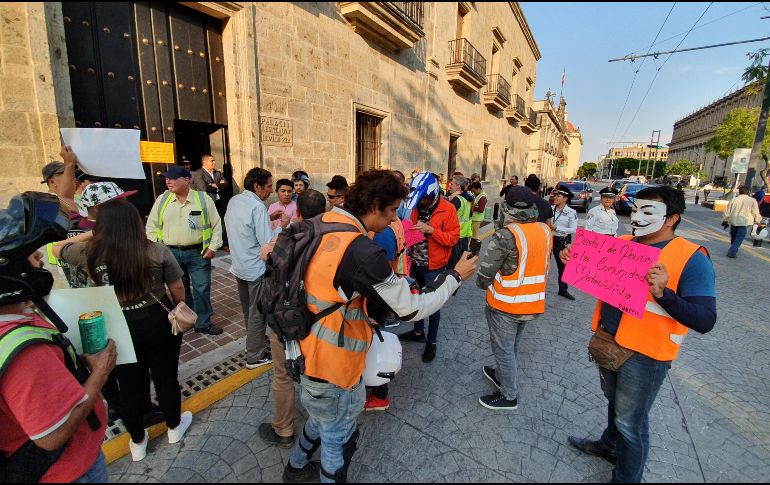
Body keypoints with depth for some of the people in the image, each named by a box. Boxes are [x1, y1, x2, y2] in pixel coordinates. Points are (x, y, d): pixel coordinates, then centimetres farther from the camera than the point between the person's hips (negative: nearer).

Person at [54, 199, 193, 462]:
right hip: (158, 322, -1)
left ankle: (137, 443, 42)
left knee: (130, 386, 20)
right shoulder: (157, 251, -17)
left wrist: (86, 236, 21)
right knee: (166, 377, 19)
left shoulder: (89, 252, -12)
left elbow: (56, 248, 12)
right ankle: (174, 427, 42)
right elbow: (178, 289, -9)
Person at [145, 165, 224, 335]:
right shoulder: (162, 200, 1)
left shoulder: (203, 199, -6)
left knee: (202, 289, 5)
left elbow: (216, 225, -2)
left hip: (198, 253, -2)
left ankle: (203, 323, 20)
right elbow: (151, 226, 9)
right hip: (171, 253, 3)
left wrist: (212, 247, -7)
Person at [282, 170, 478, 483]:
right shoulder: (362, 251, -30)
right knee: (339, 439, 20)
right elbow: (412, 309, -21)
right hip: (332, 369, -9)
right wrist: (455, 277, -8)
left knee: (321, 419, 34)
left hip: (306, 351, 9)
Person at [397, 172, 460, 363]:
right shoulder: (417, 206, 4)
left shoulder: (447, 209, -15)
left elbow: (453, 237, -16)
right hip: (416, 263, 6)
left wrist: (431, 230, -26)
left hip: (433, 267, -6)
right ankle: (418, 332, 40)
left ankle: (431, 342, 24)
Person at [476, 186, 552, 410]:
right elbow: (545, 266, 9)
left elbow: (485, 271, -20)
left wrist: (483, 285, 1)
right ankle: (502, 375, 47)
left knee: (503, 349, 12)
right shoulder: (545, 230, -4)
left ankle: (509, 396, 27)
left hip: (506, 304, -7)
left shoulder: (506, 235, -25)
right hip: (533, 303, 7)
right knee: (512, 345, 26)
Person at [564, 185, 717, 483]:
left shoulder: (692, 258, -17)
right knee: (614, 401, 28)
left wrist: (663, 293, -38)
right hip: (607, 340, 6)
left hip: (645, 353, -6)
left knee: (631, 422, 11)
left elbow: (705, 321, -22)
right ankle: (610, 445, 54)